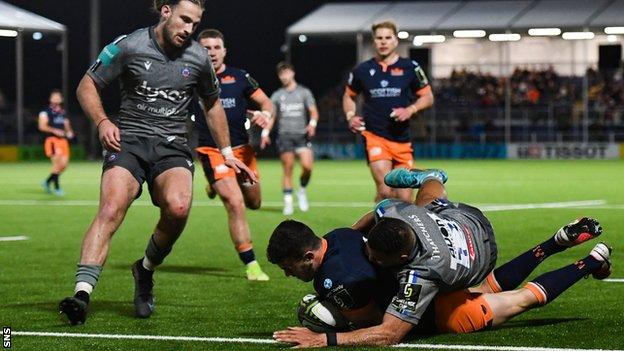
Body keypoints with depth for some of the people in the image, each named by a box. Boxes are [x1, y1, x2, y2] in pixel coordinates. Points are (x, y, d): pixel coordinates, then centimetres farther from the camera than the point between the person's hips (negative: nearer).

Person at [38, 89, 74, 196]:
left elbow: (67, 125, 26)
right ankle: (57, 188, -6)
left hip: (63, 140, 7)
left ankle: (47, 182, 22)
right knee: (57, 164, -15)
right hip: (52, 140, -7)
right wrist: (54, 130, -22)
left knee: (64, 165, 2)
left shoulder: (63, 112, 19)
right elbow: (42, 126, -10)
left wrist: (69, 131, 3)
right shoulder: (46, 112, -2)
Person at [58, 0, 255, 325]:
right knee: (110, 208, -28)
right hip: (129, 140, -2)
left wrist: (227, 153, 26)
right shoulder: (128, 46, -2)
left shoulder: (198, 58, 7)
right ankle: (82, 293, -35)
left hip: (172, 147, 2)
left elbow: (212, 105, 25)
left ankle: (145, 271, 0)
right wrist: (102, 121, -12)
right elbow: (87, 85, 5)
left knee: (178, 207, -28)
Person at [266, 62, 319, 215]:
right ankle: (288, 202, 2)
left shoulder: (304, 92, 9)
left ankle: (302, 191, 9)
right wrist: (265, 133, -4)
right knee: (288, 170, -4)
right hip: (285, 135, 0)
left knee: (307, 166, -16)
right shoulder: (277, 95, 11)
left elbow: (313, 111, 5)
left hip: (302, 134, 0)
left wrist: (312, 123, -16)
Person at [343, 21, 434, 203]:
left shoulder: (410, 68, 5)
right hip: (374, 137, -2)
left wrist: (410, 110, -9)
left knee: (405, 198, 0)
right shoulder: (362, 70, 6)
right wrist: (350, 116, 2)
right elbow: (348, 96, 22)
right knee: (385, 191, -20)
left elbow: (427, 97, 10)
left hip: (402, 139, 2)